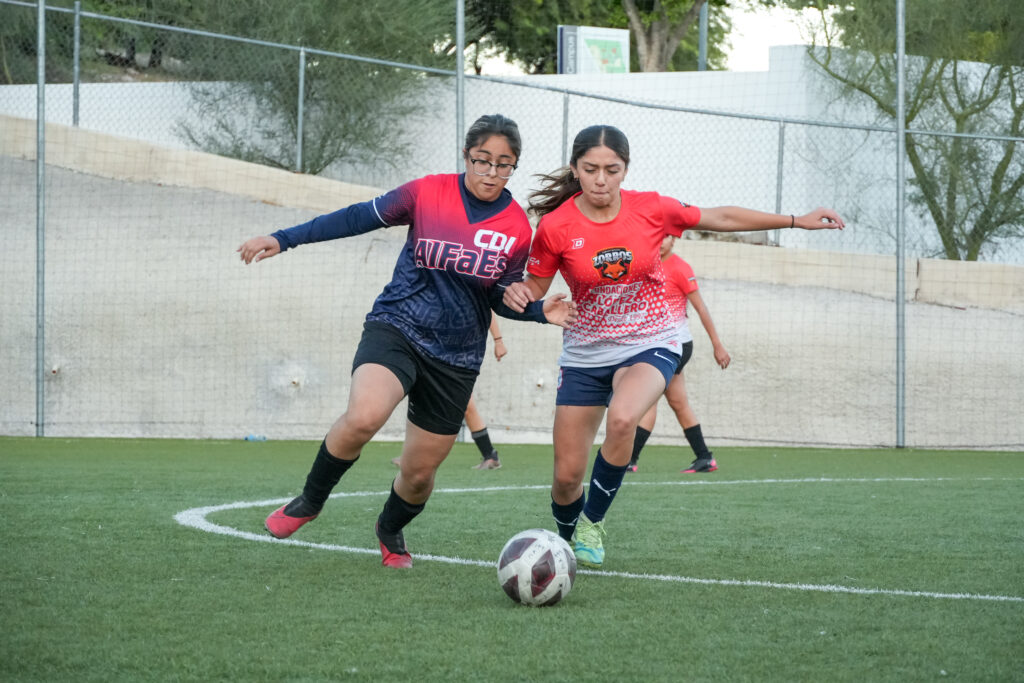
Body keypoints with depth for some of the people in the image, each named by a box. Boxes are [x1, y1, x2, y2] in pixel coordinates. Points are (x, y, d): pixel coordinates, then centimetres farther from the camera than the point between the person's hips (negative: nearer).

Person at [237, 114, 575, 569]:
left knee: (419, 473, 7)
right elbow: (361, 217, 0)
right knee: (363, 417, -32)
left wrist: (540, 311, -13)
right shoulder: (428, 193, -7)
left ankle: (390, 532, 42)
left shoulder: (517, 229, -2)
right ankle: (309, 502, -6)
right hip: (396, 327, -2)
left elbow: (502, 297, 8)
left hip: (456, 357, 2)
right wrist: (284, 239, -3)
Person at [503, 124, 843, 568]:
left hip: (649, 347, -1)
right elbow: (535, 288, 1)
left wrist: (799, 221, 3)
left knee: (621, 418, -34)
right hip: (584, 355, 1)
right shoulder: (555, 227, -13)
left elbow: (722, 218, 2)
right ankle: (568, 540, 32)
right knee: (567, 476, -1)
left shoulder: (651, 210, -11)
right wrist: (517, 294, -23)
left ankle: (592, 523, -12)